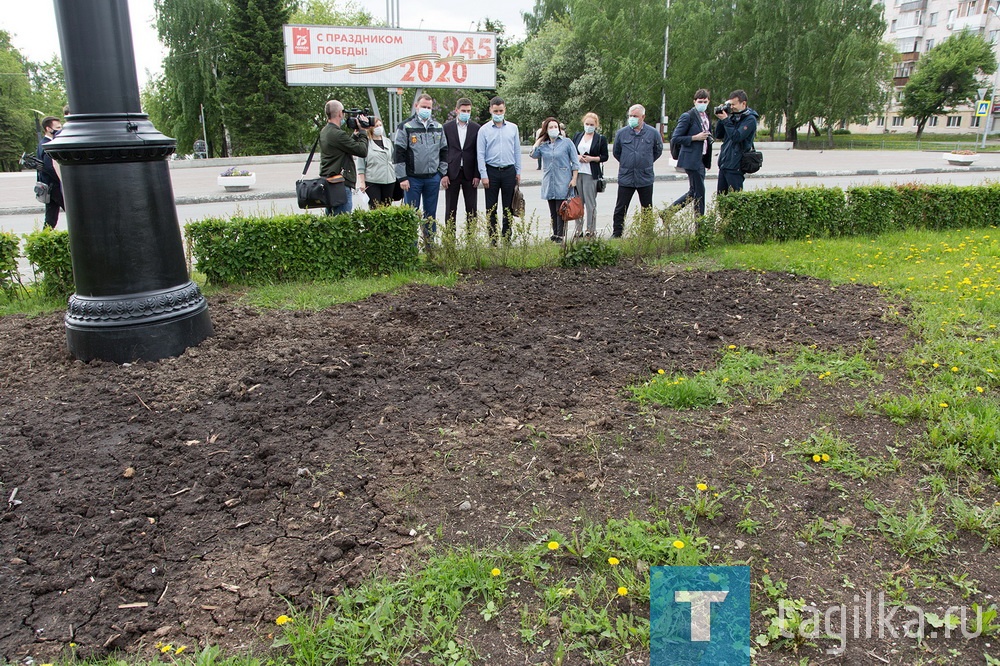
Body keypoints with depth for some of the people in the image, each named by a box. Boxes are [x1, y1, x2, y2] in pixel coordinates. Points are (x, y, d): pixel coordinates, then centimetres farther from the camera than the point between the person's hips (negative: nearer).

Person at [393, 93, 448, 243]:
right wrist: (402, 178, -11)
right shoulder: (406, 127, -4)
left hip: (433, 178, 4)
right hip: (412, 179, -4)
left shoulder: (438, 127, 10)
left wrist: (443, 173, 7)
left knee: (431, 214, 10)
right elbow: (398, 153, -7)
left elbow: (444, 151, 15)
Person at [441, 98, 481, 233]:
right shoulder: (447, 127, 3)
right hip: (452, 172, 0)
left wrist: (477, 175, -4)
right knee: (450, 208, 4)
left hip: (469, 173, 0)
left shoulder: (476, 128, 4)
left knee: (471, 208, 3)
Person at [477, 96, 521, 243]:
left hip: (509, 171, 2)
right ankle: (492, 239, 8)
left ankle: (507, 238, 13)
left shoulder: (513, 128, 8)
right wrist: (484, 175, -8)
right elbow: (480, 154, -1)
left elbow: (517, 151, 11)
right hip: (491, 171, -2)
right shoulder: (484, 130, 1)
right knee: (491, 208, 2)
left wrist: (518, 172, 6)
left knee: (509, 207, 6)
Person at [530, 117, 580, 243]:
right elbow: (533, 154, -8)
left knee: (560, 211, -5)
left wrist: (574, 179, -7)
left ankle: (561, 235, -1)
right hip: (549, 183, 4)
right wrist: (540, 139, 2)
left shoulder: (567, 142, 0)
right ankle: (555, 234, 17)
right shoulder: (543, 145, 10)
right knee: (552, 212, 9)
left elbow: (575, 162, 0)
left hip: (562, 182, -4)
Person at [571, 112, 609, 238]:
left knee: (590, 203, -2)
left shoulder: (601, 138, 2)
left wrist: (592, 158, -13)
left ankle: (591, 230, 6)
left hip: (591, 174, -4)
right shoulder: (577, 136, 13)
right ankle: (578, 230, 12)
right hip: (577, 172, 4)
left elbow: (605, 157, 1)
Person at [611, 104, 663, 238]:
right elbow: (616, 152, 16)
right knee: (620, 208, 1)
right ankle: (616, 233, 11)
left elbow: (658, 151, 17)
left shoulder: (653, 133, 0)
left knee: (647, 208, 9)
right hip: (625, 178, 0)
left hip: (645, 178, 0)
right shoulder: (621, 133, 0)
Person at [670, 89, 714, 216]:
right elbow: (675, 139, -13)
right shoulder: (688, 117, -9)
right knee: (699, 192, -5)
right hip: (692, 159, -9)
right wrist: (695, 137, -17)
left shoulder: (706, 117, 16)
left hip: (701, 160, 9)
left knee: (693, 192, 12)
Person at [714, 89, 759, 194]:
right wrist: (721, 119, 1)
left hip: (735, 166, -8)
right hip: (724, 163, 8)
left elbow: (737, 137, -20)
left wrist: (726, 120, -15)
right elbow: (718, 135, 15)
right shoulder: (733, 116, 14)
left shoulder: (750, 119, -8)